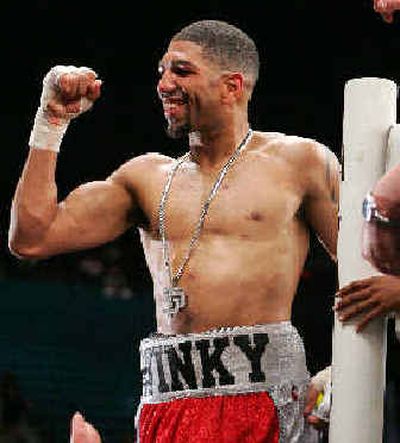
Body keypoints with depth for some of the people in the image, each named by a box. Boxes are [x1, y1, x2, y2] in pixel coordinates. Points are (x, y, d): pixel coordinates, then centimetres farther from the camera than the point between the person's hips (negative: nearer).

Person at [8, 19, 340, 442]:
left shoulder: (298, 161, 7)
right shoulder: (148, 177, 17)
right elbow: (31, 238, 10)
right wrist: (52, 121, 11)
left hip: (260, 395, -3)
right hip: (166, 403, 4)